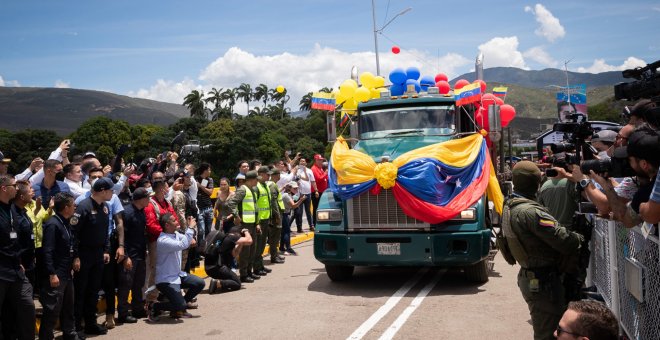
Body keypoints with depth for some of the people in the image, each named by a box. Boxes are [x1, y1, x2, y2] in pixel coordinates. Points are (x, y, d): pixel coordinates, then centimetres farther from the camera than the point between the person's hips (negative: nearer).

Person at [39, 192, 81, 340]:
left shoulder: (66, 223, 12)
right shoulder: (52, 224, -16)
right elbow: (47, 252, -21)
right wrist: (52, 274, -22)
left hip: (67, 273, 9)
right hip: (56, 275, -9)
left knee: (68, 307, 18)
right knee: (52, 310, -3)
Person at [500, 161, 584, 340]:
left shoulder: (509, 207, 6)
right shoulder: (529, 211, -25)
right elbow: (563, 240, -25)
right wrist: (580, 238, -5)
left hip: (528, 276, 10)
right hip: (543, 280, -10)